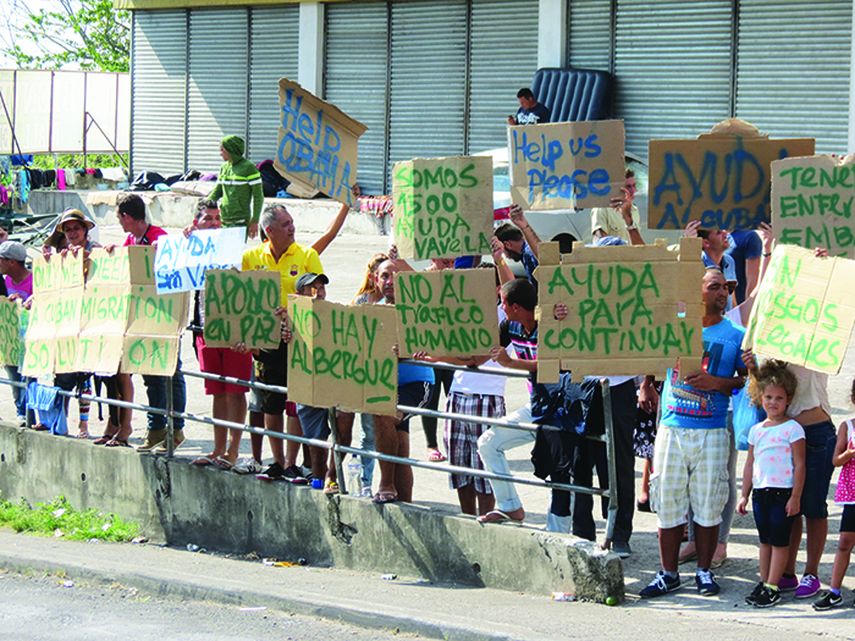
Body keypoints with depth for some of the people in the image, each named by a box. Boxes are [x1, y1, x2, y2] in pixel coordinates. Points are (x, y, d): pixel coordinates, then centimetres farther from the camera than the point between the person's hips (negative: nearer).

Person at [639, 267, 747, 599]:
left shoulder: (736, 336, 4)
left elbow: (748, 381, 1)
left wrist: (717, 383, -13)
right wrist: (646, 383, 6)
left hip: (712, 432, -1)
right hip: (671, 429, 1)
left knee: (708, 505, 3)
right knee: (668, 503, 4)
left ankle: (704, 571, 16)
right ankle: (668, 573, 14)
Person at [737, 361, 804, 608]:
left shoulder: (793, 429, -6)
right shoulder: (756, 430, 11)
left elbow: (800, 464, -8)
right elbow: (750, 464, 17)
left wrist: (795, 497, -12)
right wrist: (744, 495, 14)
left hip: (783, 493, -6)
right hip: (760, 492, 6)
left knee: (779, 540, -2)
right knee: (765, 540, 12)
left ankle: (772, 588, -1)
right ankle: (764, 583, 18)